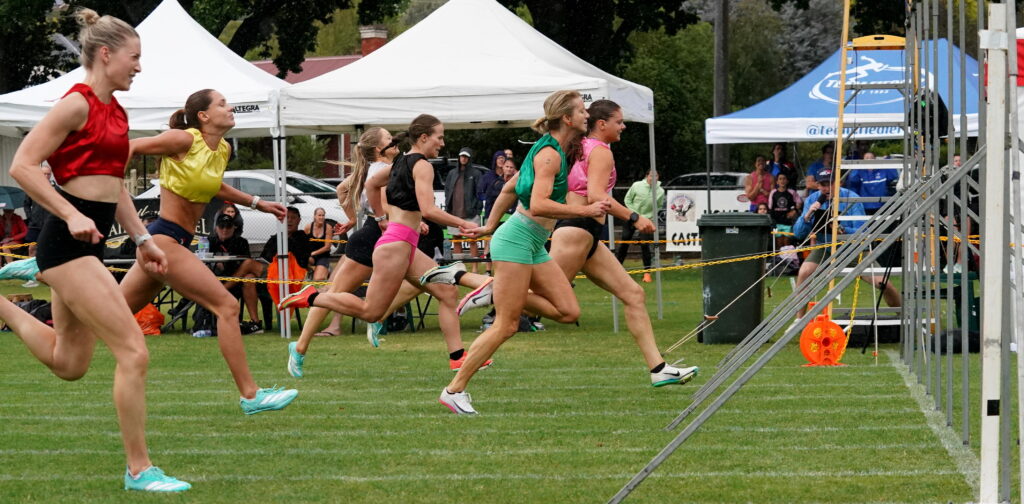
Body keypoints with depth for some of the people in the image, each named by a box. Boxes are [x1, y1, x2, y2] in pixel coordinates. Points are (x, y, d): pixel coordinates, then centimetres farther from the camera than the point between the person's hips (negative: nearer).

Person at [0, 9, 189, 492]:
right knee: (133, 352, -12)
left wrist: (142, 239, 20)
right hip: (69, 241, -10)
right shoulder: (77, 104, -13)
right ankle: (139, 470, -6)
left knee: (69, 364, 19)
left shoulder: (115, 112, 14)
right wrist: (71, 215, -24)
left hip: (90, 241, 10)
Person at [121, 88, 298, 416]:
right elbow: (128, 148, -8)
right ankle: (250, 395, -11)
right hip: (165, 239, -9)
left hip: (176, 242, 9)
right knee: (227, 306, -12)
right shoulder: (185, 140, -13)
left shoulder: (223, 150, 11)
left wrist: (256, 203, 29)